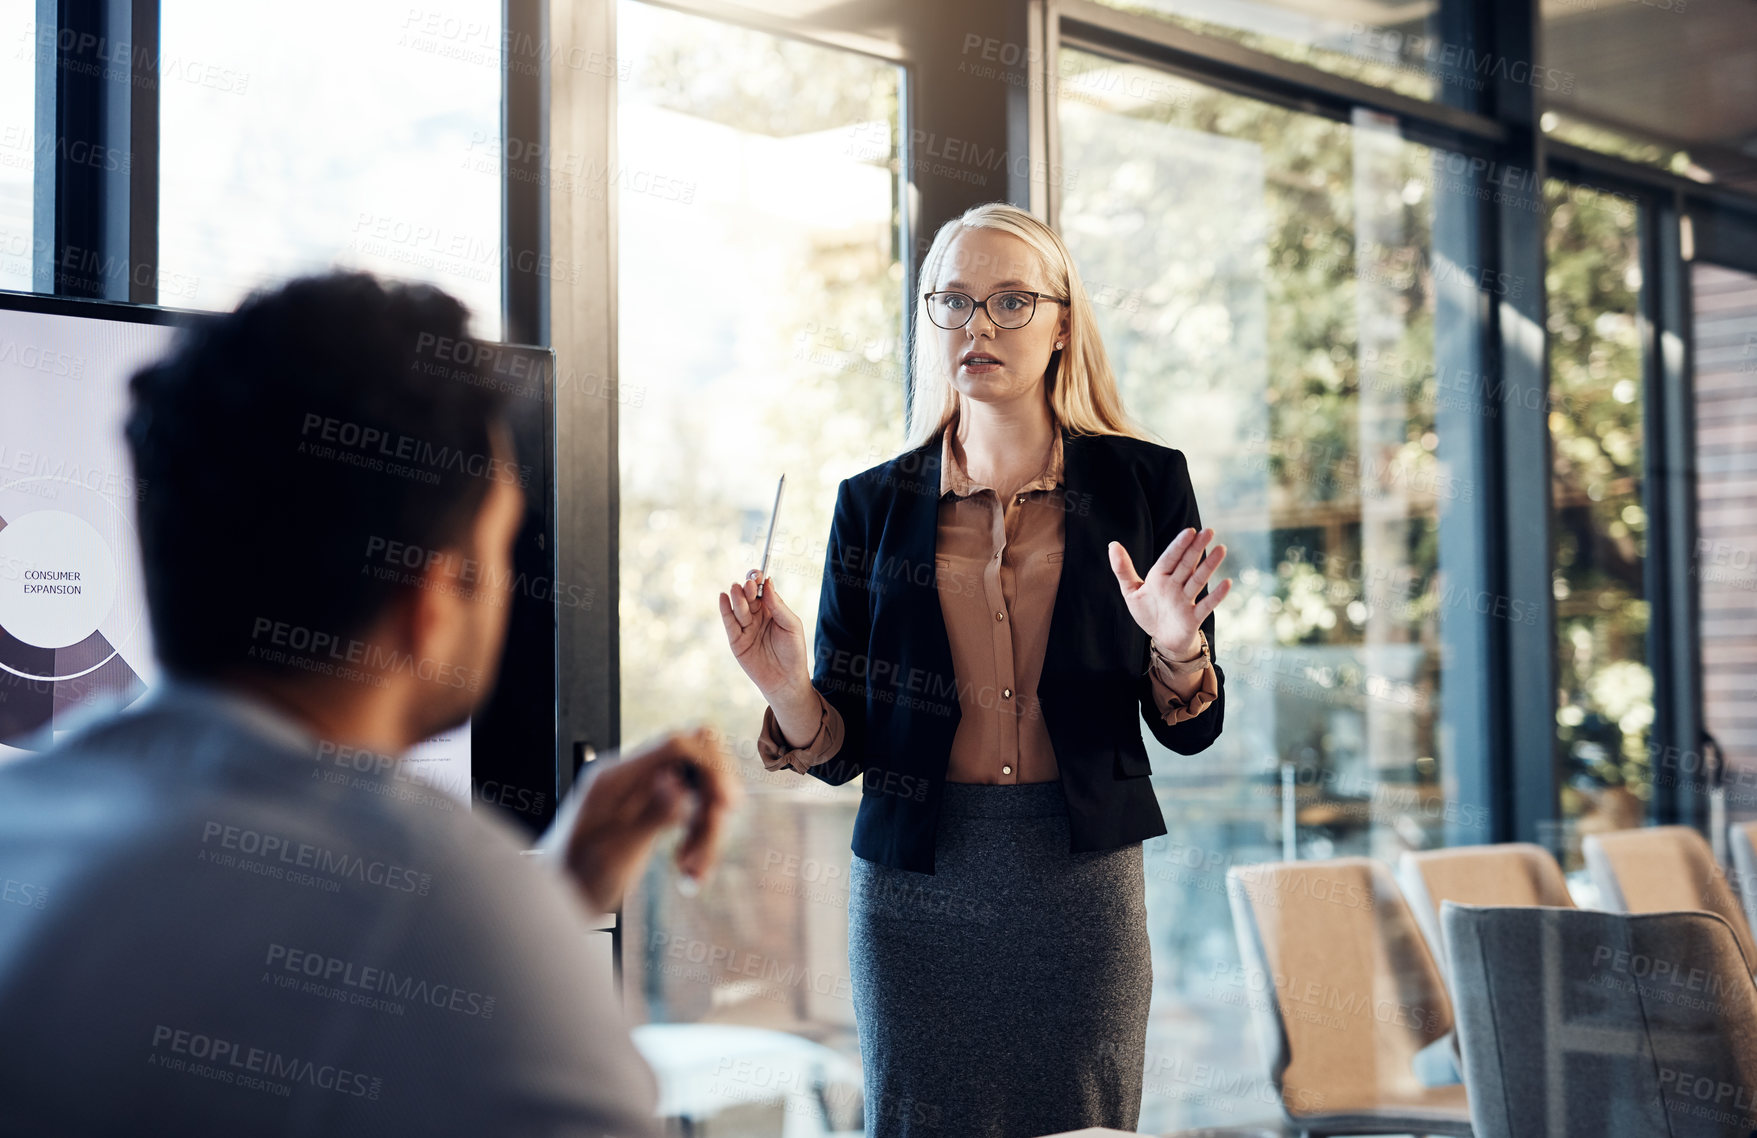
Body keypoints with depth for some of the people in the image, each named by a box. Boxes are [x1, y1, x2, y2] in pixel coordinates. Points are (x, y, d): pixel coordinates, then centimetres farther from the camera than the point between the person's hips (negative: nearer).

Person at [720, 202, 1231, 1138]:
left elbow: (1189, 732, 2)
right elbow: (842, 749, 4)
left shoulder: (1140, 482, 2)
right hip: (918, 890, 1)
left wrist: (1176, 649, -18)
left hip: (1081, 882, 0)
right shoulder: (875, 505, 4)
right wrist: (789, 693, -17)